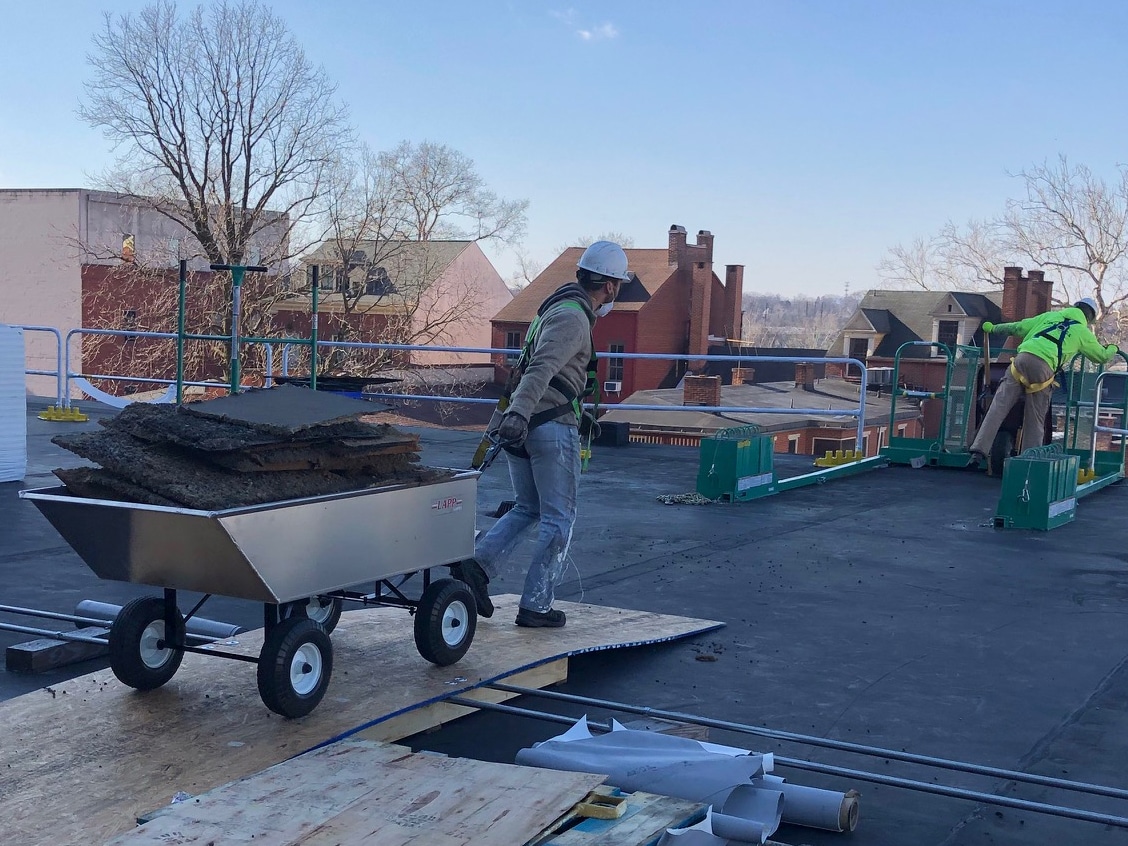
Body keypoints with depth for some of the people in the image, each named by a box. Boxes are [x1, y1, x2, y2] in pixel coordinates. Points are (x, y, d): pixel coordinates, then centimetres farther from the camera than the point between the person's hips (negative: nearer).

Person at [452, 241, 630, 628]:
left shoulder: (561, 308, 18)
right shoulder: (573, 318, -14)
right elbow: (542, 367, -29)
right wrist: (519, 411, -42)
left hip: (523, 425, 9)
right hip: (552, 426, -9)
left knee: (527, 508, 19)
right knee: (558, 519, 1)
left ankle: (477, 563, 2)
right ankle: (535, 606, 4)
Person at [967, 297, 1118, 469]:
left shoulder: (1049, 316, 28)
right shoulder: (1083, 332, 21)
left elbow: (1018, 328, 27)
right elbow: (1101, 356, 32)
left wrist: (993, 328, 41)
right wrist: (1112, 349, 55)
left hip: (1021, 359, 2)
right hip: (1042, 367, -2)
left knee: (998, 408, -4)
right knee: (1035, 421, 6)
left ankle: (979, 451, -13)